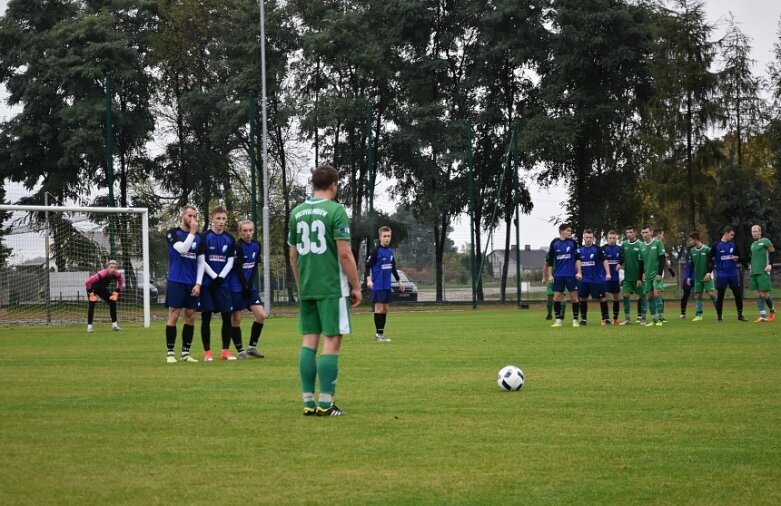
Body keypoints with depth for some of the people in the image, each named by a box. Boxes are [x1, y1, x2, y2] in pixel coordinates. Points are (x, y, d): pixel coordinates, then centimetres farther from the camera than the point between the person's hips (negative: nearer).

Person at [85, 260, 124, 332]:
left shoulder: (117, 275, -22)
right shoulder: (101, 274, -39)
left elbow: (121, 282, 3)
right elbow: (88, 282, -35)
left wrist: (116, 292, -2)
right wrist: (91, 293, -28)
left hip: (102, 288, 6)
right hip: (92, 288, -6)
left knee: (113, 302, 0)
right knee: (91, 305, -20)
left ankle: (114, 325, 10)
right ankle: (89, 326, -13)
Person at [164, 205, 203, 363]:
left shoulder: (198, 237, 10)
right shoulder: (173, 233, -3)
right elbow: (182, 249, -20)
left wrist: (198, 283, 1)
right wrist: (192, 232, -18)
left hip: (192, 284, 4)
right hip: (176, 282, -4)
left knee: (191, 317, 5)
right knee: (173, 316, -4)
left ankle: (186, 353, 11)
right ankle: (170, 353, 1)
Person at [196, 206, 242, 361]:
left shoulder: (229, 239, 7)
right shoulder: (205, 237, -4)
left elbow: (230, 261, 6)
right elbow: (201, 261, -7)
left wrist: (220, 277, -8)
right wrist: (214, 277, -13)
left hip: (222, 283, 3)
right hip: (207, 283, -3)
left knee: (227, 316, 0)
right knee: (206, 317, -2)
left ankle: (226, 351, 7)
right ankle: (207, 352, 3)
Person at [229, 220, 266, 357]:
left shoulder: (256, 246, 5)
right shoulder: (238, 246, -13)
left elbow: (255, 267, 6)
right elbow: (237, 268, -12)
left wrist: (250, 284, -5)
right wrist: (245, 285, -10)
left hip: (249, 287, 6)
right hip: (236, 287, -6)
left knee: (261, 315, -2)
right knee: (236, 319, -3)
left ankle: (252, 347, 10)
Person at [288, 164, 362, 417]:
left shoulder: (297, 212, 9)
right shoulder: (335, 210, -9)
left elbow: (293, 255, 13)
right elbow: (344, 253, -13)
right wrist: (356, 286, -4)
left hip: (306, 289, 6)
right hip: (332, 287, -6)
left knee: (308, 341, 8)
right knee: (331, 342, -3)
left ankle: (308, 401, 7)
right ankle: (325, 403, -6)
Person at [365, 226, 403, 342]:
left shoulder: (390, 251, 11)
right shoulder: (376, 251, -9)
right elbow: (368, 266, -11)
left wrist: (399, 281, 25)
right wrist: (369, 280, -23)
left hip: (387, 285, 7)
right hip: (378, 285, -7)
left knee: (386, 308, 9)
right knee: (379, 307, -6)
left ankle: (381, 333, 15)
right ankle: (378, 334, -3)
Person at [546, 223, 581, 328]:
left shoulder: (572, 243, 2)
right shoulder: (554, 243, 3)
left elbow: (577, 258, 5)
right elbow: (549, 261, 8)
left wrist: (579, 272, -4)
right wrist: (550, 275, 3)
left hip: (571, 275, -1)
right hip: (558, 275, 1)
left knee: (574, 296, 0)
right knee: (556, 297, -3)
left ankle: (575, 320, 9)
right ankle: (558, 320, 7)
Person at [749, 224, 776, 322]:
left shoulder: (765, 241, -2)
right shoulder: (753, 244, 20)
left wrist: (770, 265, -16)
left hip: (763, 272, -7)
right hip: (754, 273, 7)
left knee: (764, 294, -9)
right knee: (757, 294, -2)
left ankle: (772, 310, 16)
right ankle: (763, 316, -3)